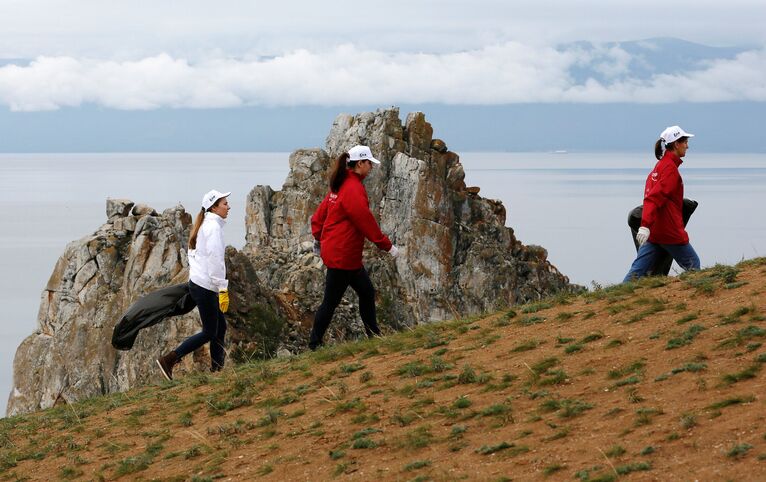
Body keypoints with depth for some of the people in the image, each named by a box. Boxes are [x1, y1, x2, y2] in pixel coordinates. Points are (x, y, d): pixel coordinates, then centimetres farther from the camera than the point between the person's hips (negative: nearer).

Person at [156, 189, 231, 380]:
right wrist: (223, 289, -22)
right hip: (205, 287, -10)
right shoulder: (214, 226, -15)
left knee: (220, 327, 13)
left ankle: (216, 370, 16)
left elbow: (192, 255, 19)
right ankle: (168, 360, -5)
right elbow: (215, 259, -22)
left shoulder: (204, 225, 14)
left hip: (197, 283, 10)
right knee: (209, 332, -3)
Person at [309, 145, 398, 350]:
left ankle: (373, 334, 24)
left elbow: (320, 213, 17)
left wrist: (318, 237, 28)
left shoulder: (340, 185, 11)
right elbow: (366, 221, -18)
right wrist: (387, 246, -11)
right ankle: (314, 345, 4)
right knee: (330, 302, -2)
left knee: (367, 292, 16)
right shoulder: (354, 188, -18)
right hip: (342, 255, -10)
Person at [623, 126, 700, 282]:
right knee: (693, 264, 9)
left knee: (637, 270, 0)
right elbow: (655, 197, -22)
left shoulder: (660, 165, 16)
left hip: (653, 231, 8)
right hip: (670, 231, -8)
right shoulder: (670, 167, -11)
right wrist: (645, 225, -30)